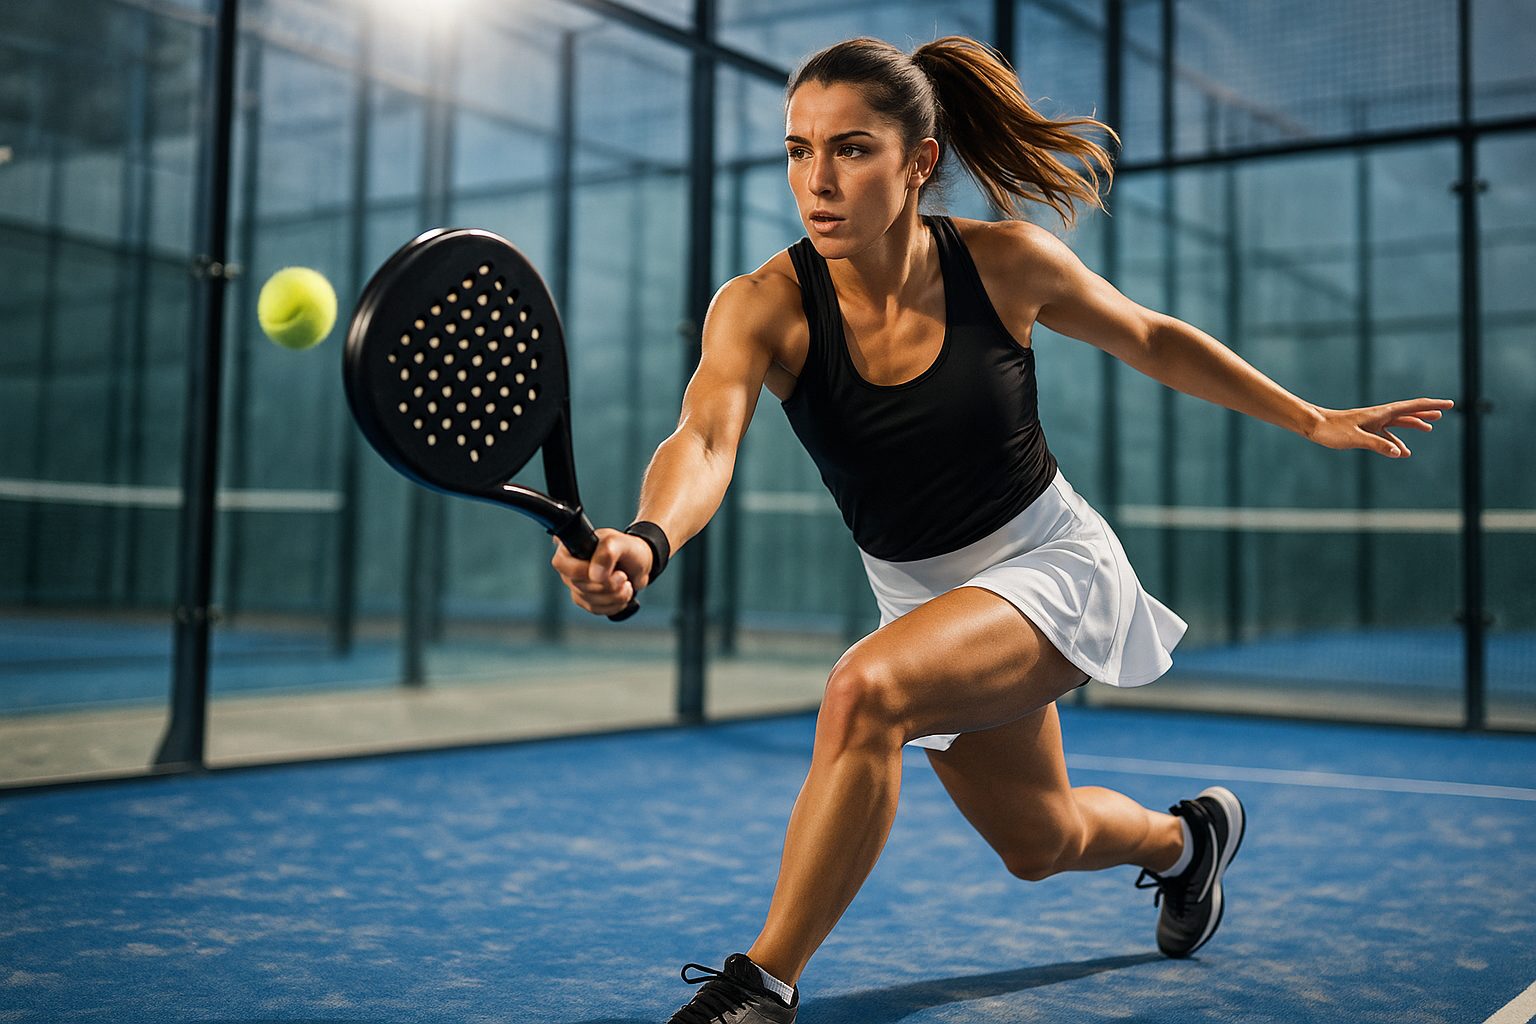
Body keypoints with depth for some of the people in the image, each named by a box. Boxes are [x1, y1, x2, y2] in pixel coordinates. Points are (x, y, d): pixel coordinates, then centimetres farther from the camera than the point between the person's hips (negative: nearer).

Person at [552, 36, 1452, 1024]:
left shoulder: (1006, 261, -18)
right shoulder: (764, 308, -20)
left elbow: (1153, 339, 0)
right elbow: (705, 438, -38)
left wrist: (1315, 420, 7)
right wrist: (646, 543, -60)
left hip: (1053, 562, -3)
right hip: (919, 599, 4)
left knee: (864, 691, -32)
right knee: (1042, 841, 21)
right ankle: (1187, 837, 57)